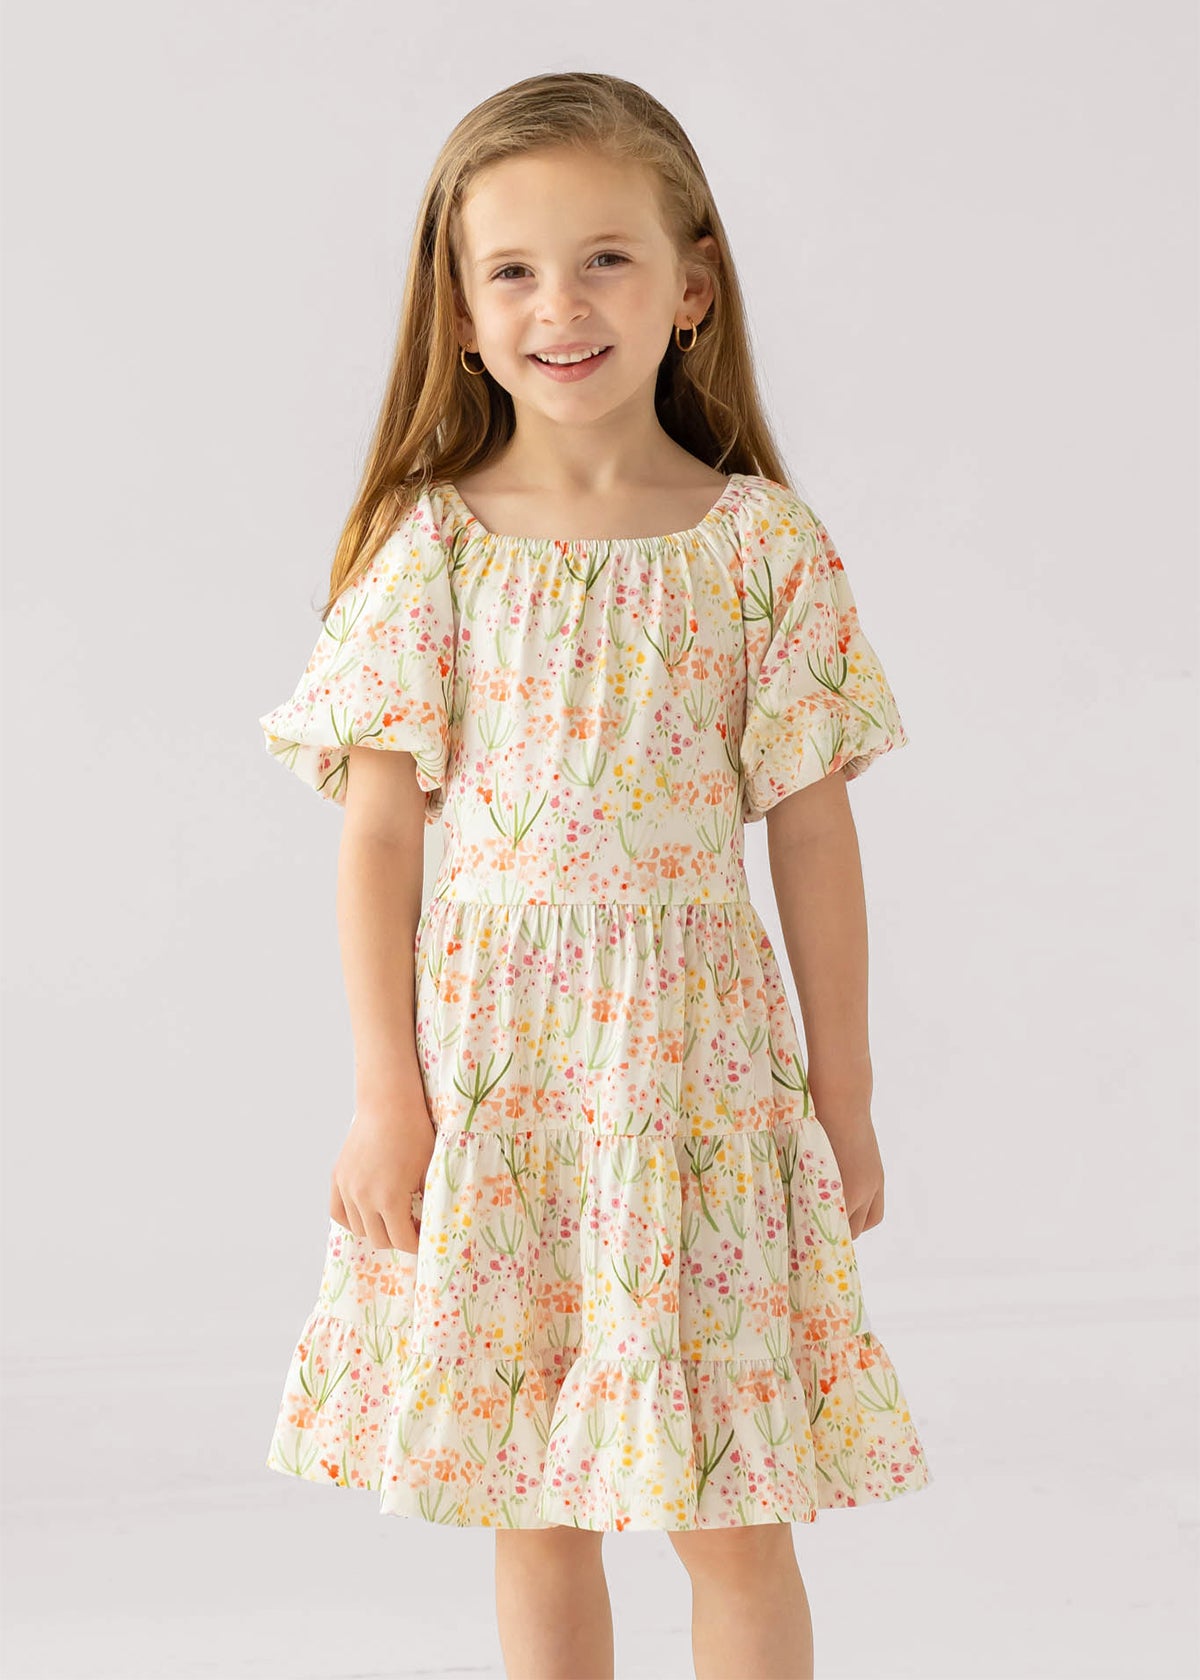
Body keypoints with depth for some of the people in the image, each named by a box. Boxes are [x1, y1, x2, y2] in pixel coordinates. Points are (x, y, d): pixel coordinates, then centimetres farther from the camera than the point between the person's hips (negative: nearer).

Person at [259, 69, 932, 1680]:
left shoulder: (765, 544, -2)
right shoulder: (433, 545, -1)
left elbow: (812, 834, 1)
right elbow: (378, 830, 0)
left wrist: (844, 1096, 4)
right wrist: (384, 1090, -5)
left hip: (694, 1052, -1)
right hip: (489, 1058, 1)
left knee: (732, 1515, 5)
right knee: (535, 1510, 11)